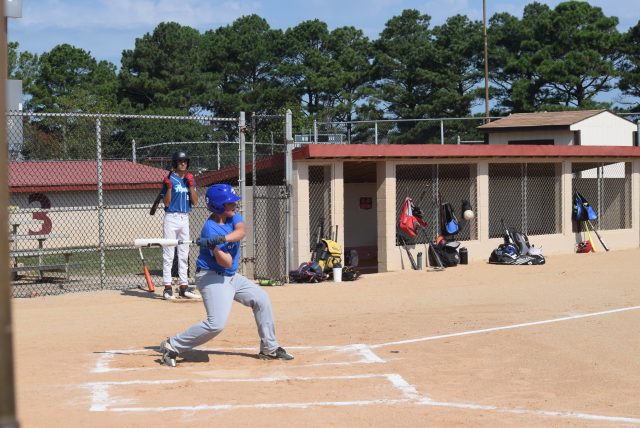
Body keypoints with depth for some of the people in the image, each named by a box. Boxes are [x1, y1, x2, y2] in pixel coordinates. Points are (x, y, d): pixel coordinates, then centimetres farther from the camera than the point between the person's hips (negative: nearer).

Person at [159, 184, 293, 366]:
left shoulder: (232, 216, 0)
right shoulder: (210, 229, -22)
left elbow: (240, 232, -23)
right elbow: (226, 263, -25)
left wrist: (223, 238, -39)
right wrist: (214, 246, -42)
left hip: (232, 276, 9)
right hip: (212, 278, -9)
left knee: (261, 299, 9)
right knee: (216, 323, -21)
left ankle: (269, 348, 19)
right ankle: (171, 346, -9)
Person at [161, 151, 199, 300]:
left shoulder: (190, 179, 10)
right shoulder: (169, 179, -5)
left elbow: (195, 202, 3)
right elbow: (166, 203, -8)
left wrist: (191, 185, -7)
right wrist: (169, 187, -21)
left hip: (185, 219, 5)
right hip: (171, 219, -5)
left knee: (184, 254, 9)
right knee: (168, 254, -5)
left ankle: (183, 287, 15)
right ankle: (167, 287, -4)